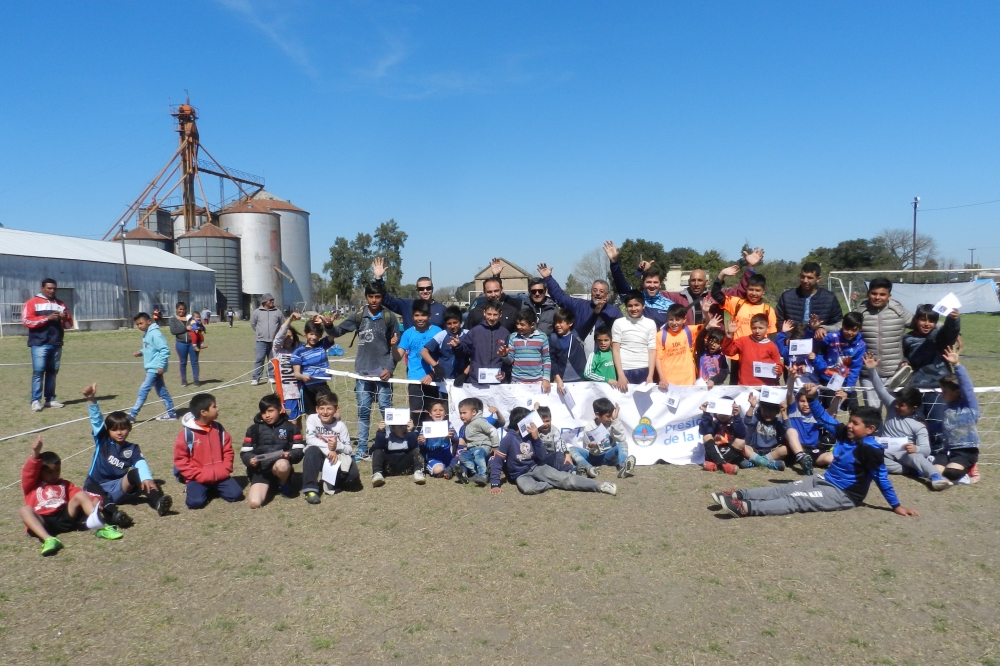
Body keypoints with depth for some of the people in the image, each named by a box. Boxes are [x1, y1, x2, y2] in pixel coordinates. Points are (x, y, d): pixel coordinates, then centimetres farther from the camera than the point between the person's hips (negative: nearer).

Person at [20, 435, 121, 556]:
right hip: (42, 521, -2)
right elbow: (29, 472, -1)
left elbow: (77, 494, 11)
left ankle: (100, 526, -43)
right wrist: (35, 455, -22)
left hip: (65, 516, 2)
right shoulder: (31, 485, 19)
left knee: (80, 495, -17)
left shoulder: (64, 484, 27)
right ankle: (48, 539, -55)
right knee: (25, 509, -30)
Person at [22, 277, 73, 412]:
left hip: (56, 344, 5)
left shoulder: (60, 304, 17)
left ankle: (50, 399, 11)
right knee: (38, 371, -8)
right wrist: (47, 318, -15)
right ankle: (36, 401, -6)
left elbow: (69, 324, 17)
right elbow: (26, 320, -9)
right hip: (39, 344, -5)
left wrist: (64, 318, -6)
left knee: (52, 371, 7)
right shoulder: (33, 302, 2)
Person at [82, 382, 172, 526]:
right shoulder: (102, 441, 6)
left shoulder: (132, 449, 6)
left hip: (118, 489, 1)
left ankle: (158, 501, -48)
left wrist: (147, 478, -36)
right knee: (90, 488, -35)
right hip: (97, 487, -1)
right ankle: (112, 512, -66)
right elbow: (96, 419, -7)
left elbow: (141, 463, -14)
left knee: (135, 474, -26)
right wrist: (91, 400, -23)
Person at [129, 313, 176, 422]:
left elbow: (165, 350, -21)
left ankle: (132, 414, -2)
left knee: (143, 390, -7)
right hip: (152, 368, 10)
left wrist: (161, 366, -23)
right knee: (161, 391, 12)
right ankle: (171, 413, 16)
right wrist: (141, 353, 5)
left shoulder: (155, 334, -17)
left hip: (155, 368, -10)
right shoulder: (146, 334, 13)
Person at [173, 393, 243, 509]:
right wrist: (198, 476, -13)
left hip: (219, 475, 3)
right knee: (195, 502, -26)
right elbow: (180, 459, -7)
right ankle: (196, 487, 8)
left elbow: (227, 450, 10)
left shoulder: (219, 428, 4)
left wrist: (225, 471, -4)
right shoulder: (187, 433, -10)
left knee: (236, 494, -15)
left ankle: (214, 487, 14)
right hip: (199, 477, -3)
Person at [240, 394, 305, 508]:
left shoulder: (291, 427, 7)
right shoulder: (254, 429, 10)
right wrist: (250, 460, -14)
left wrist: (290, 455, -19)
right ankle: (268, 486, 10)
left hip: (282, 464, -1)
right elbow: (245, 453, 8)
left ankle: (284, 485, -5)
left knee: (282, 465, -40)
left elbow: (299, 451, 3)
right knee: (254, 503, -24)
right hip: (260, 470, 1)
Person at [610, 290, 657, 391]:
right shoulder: (618, 323, 3)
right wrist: (621, 375, -7)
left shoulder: (650, 324, 7)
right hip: (625, 371, -1)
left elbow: (652, 351, 6)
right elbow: (615, 350, 1)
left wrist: (650, 376, -3)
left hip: (644, 371, 1)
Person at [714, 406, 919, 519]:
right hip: (824, 480, 8)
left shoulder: (870, 450, -19)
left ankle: (747, 508, -38)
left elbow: (881, 478, -15)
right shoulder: (844, 434, 2)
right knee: (784, 489, -5)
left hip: (844, 495, -8)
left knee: (795, 500, -23)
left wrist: (896, 505, -11)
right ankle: (739, 495, -15)